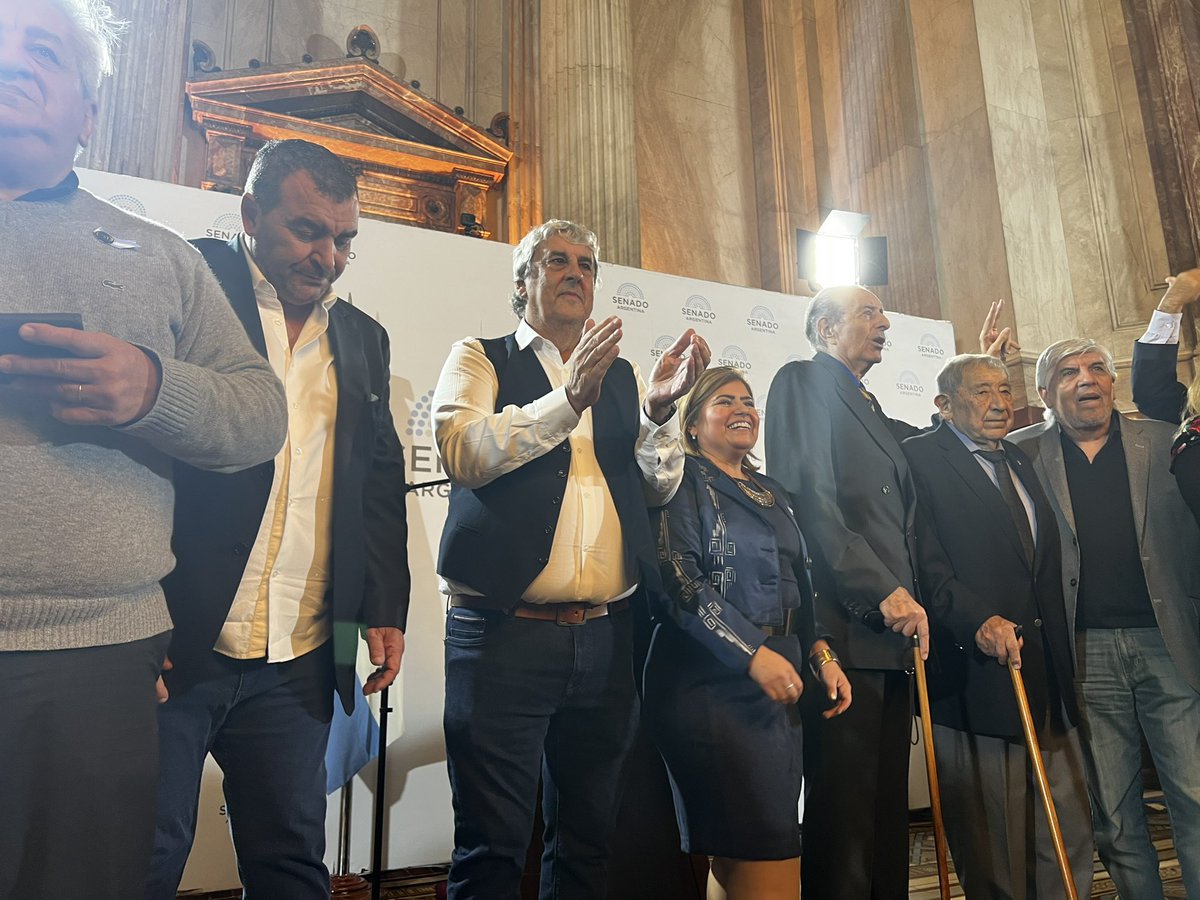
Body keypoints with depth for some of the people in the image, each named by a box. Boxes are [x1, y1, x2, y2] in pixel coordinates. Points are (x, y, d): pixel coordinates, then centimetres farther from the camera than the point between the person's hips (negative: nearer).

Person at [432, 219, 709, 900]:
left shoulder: (621, 376, 18)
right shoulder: (480, 359, 8)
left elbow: (660, 487, 8)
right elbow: (465, 451, -11)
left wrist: (661, 408, -10)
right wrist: (569, 399, -20)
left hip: (606, 639, 4)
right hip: (503, 632, -4)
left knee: (589, 845, 14)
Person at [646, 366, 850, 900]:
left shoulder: (771, 494, 19)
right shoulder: (685, 482, -2)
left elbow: (799, 588, 20)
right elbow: (679, 579, -14)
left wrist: (821, 655, 4)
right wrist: (753, 653, -19)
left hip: (779, 679, 7)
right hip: (715, 680, -7)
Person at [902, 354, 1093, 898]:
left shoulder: (1021, 460, 19)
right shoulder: (920, 458, -4)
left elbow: (1047, 565, 22)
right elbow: (925, 563, -14)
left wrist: (1062, 661, 15)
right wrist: (978, 620, -26)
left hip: (1047, 673, 7)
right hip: (975, 674, -6)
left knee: (1070, 835, 11)